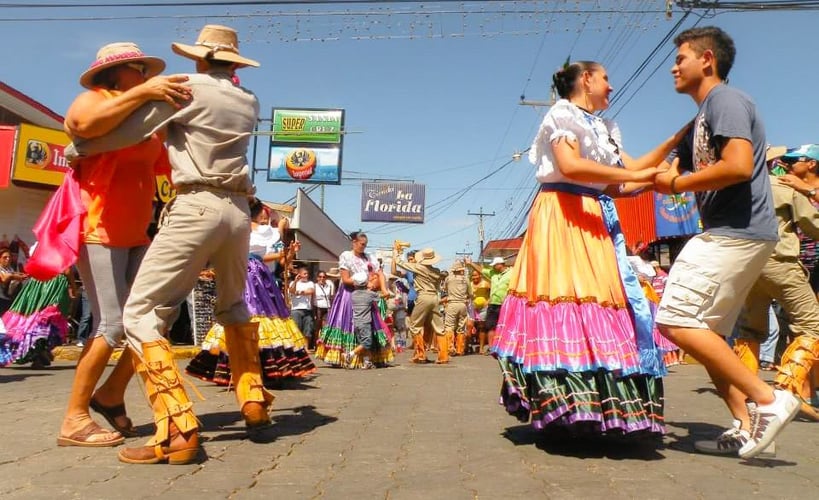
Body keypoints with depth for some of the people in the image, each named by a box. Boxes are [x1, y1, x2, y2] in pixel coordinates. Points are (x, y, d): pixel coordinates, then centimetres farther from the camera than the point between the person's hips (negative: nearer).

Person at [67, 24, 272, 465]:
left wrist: (76, 148, 15)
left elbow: (126, 132, 0)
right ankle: (254, 400, 24)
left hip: (196, 208, -6)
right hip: (238, 212, 7)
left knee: (141, 313, -5)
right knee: (233, 307, 26)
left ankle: (176, 430, -15)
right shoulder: (249, 103, 18)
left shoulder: (188, 87, 2)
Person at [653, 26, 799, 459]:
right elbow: (672, 170, 23)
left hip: (737, 233, -10)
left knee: (678, 322, -13)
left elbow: (739, 165, -22)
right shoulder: (702, 119, 22)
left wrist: (676, 184, -12)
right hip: (727, 234, 10)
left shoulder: (725, 100, -7)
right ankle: (746, 425, 12)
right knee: (706, 332, 10)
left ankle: (768, 399, -8)